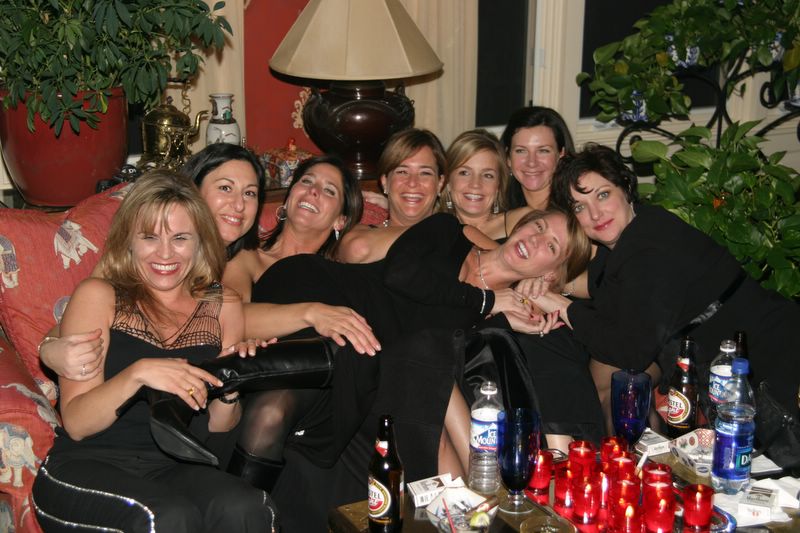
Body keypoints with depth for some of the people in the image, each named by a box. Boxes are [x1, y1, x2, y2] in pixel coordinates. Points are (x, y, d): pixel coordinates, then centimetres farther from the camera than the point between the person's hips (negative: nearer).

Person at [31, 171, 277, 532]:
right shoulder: (98, 296, 1)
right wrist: (137, 374, -24)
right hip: (86, 466, -2)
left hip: (174, 469, 3)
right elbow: (75, 424, -7)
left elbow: (218, 427, 12)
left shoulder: (222, 306, 10)